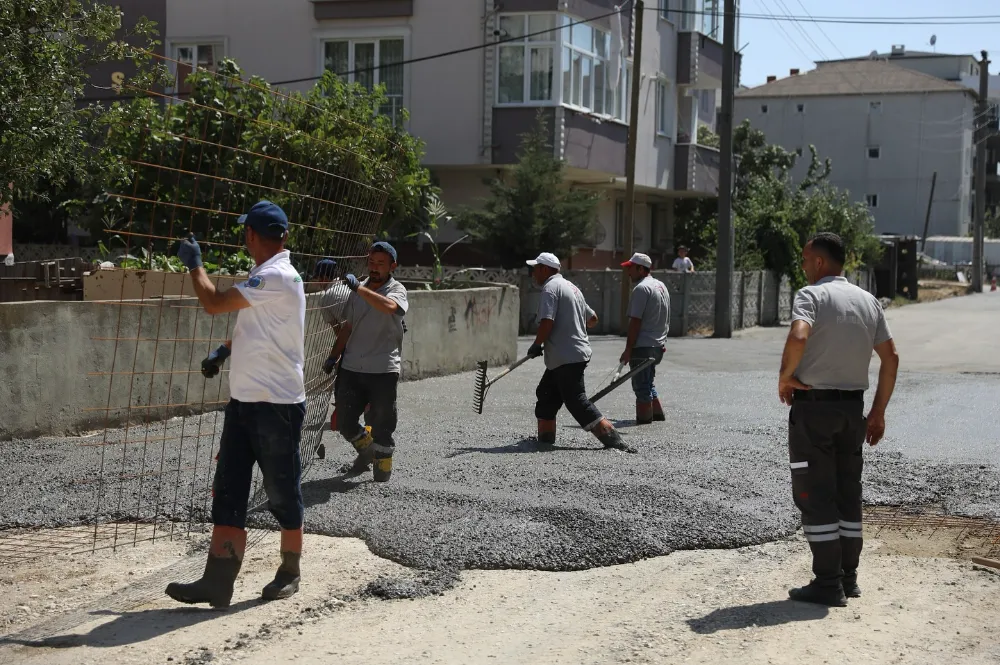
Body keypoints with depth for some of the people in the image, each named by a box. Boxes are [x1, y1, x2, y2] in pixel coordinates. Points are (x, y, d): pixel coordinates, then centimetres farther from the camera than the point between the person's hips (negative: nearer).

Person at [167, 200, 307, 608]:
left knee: (282, 493, 5)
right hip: (243, 401, 9)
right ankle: (217, 582, 4)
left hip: (277, 405, -9)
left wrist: (193, 263, -5)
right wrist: (225, 351, 16)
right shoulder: (267, 276, 14)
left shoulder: (276, 276, -17)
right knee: (227, 492, 4)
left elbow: (214, 303, -20)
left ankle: (289, 573, 21)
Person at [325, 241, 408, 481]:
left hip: (383, 370, -5)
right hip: (351, 368, 5)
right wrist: (334, 356, 15)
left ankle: (382, 462, 23)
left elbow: (389, 306, -29)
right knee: (345, 422, 7)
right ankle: (366, 453, 33)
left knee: (381, 424, 0)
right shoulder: (358, 290, 13)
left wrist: (359, 288, -32)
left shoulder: (397, 290, -4)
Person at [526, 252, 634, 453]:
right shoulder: (570, 286, 19)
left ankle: (614, 441, -17)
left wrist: (536, 345, -9)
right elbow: (592, 319, 23)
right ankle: (545, 439, 23)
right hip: (575, 354, 10)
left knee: (577, 402, -11)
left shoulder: (550, 288, -11)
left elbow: (547, 322, -22)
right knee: (546, 394, 18)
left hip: (567, 358, -10)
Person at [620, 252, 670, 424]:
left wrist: (628, 349, -17)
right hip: (658, 346, 10)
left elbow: (635, 322, -19)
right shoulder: (661, 286, 15)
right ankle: (658, 416, 26)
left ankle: (643, 421, -1)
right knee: (648, 384, 22)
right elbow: (665, 319, 21)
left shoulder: (641, 288, -16)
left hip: (642, 347, -10)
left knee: (642, 387, -4)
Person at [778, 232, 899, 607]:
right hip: (853, 407, 7)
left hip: (813, 407, -7)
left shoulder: (811, 295, -11)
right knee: (848, 492, 15)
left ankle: (828, 584, 1)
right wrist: (879, 412, 14)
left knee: (815, 495, 0)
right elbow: (891, 359, 10)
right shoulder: (868, 301, 10)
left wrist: (785, 376, -14)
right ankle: (848, 577, 20)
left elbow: (799, 337, -31)